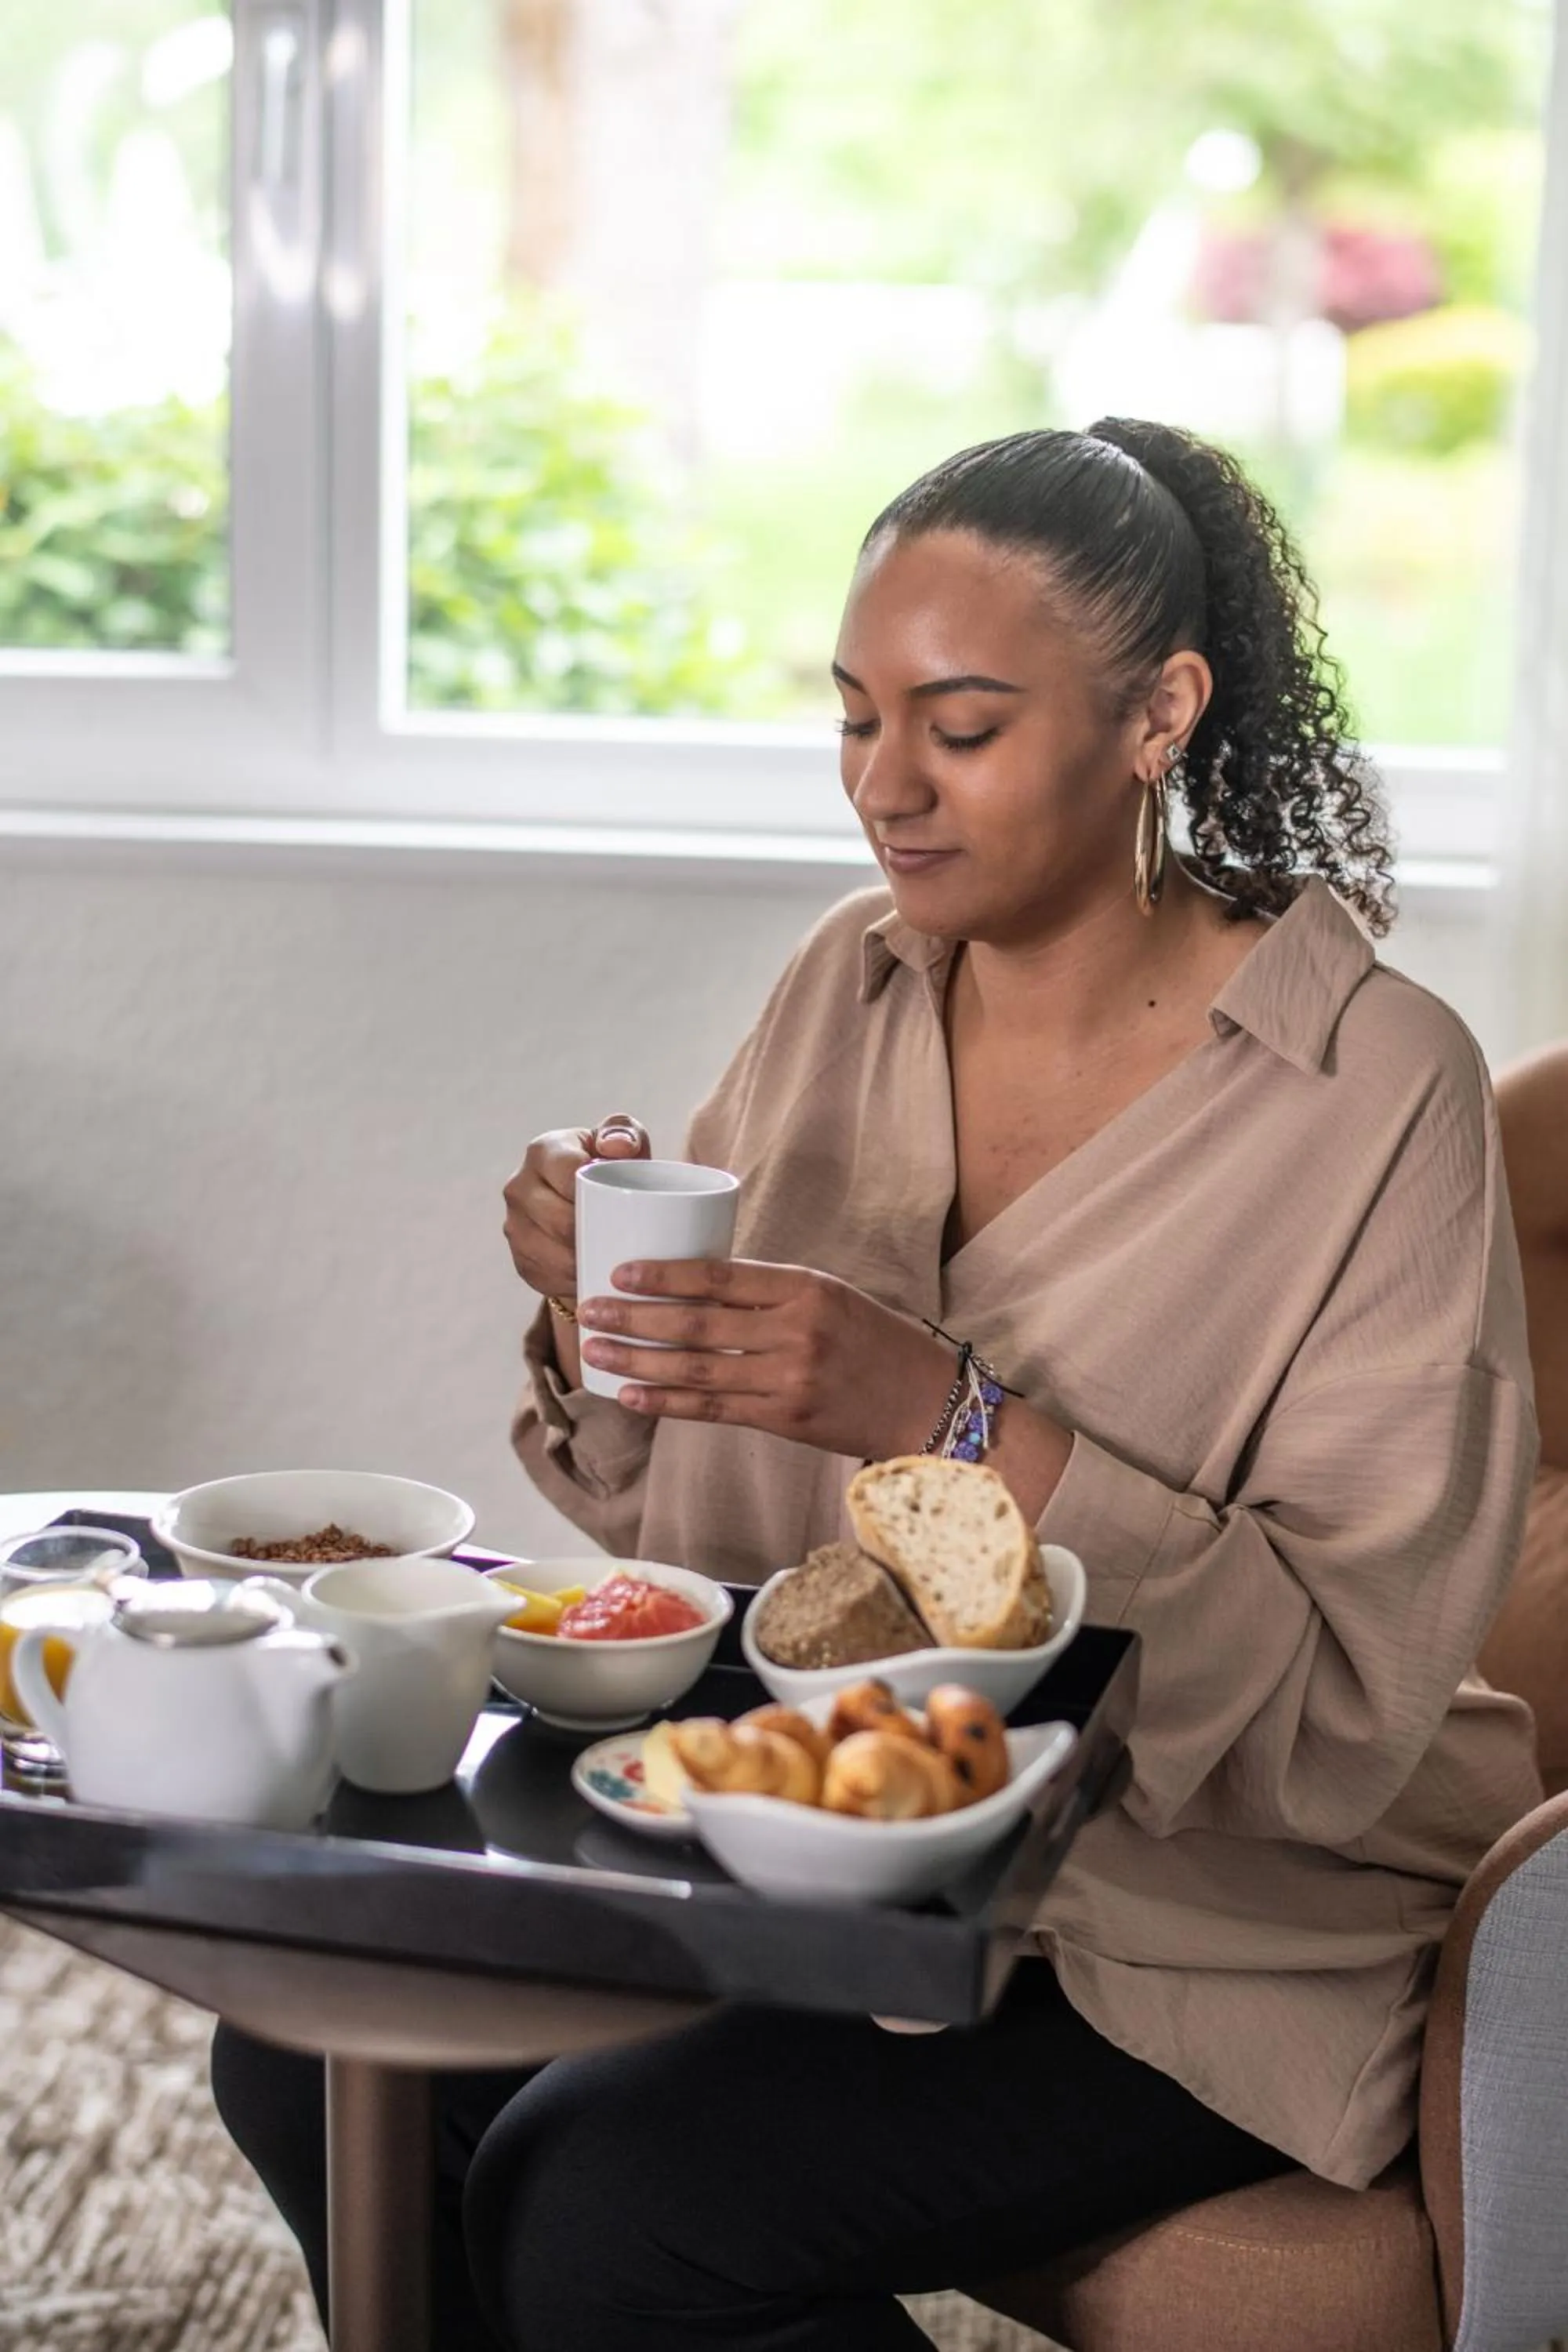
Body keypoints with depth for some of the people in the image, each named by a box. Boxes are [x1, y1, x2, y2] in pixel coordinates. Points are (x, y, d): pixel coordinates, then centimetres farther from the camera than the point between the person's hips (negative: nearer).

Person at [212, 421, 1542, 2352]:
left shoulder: (1375, 1092, -16)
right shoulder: (846, 988, 2)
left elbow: (1345, 1713, -19)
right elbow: (680, 1522, 9)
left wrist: (955, 1424, -29)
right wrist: (595, 1312, -13)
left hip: (1196, 1930, -5)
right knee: (306, 2054, -10)